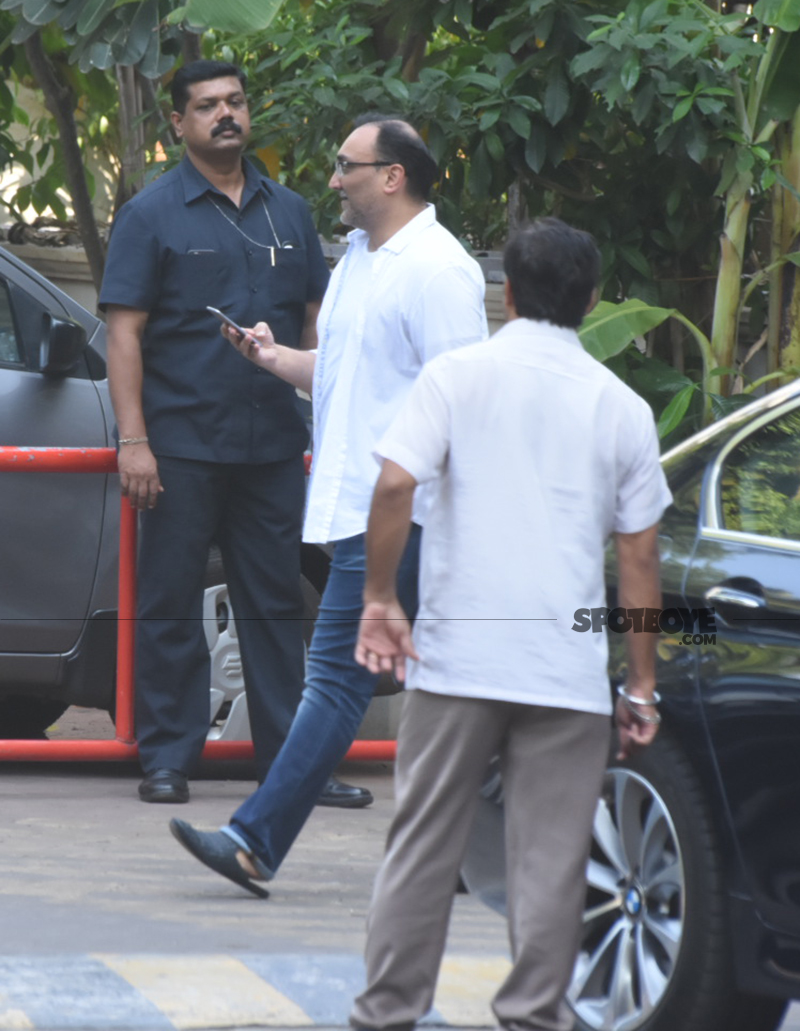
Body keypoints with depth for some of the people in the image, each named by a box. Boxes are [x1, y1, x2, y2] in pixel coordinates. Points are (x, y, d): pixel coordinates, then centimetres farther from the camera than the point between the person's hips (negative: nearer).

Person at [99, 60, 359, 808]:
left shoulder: (287, 212, 13)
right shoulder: (152, 214, -1)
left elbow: (314, 324, 17)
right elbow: (124, 332, -5)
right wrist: (132, 439, -13)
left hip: (272, 447, 4)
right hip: (182, 445, -4)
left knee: (276, 605, 7)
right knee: (170, 606, 0)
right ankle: (167, 760, 6)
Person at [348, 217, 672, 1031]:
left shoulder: (457, 376, 0)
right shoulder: (621, 407, 5)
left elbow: (395, 484, -12)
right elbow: (638, 557, 6)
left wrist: (379, 599, -2)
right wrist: (642, 686, 11)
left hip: (456, 657, 0)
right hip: (570, 672, 0)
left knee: (423, 842, 8)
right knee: (550, 856, 4)